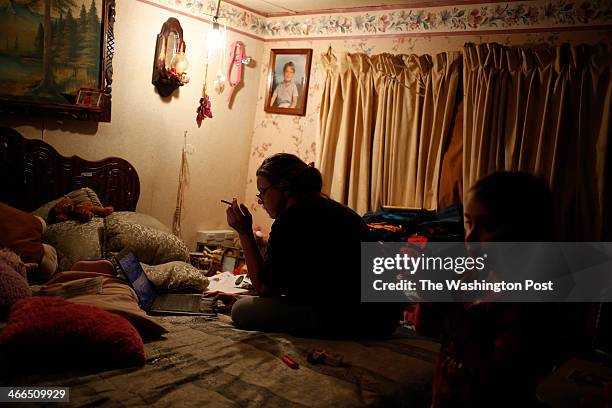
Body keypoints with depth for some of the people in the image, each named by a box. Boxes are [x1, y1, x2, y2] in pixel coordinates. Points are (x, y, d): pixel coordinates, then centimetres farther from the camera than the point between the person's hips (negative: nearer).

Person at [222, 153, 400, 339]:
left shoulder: (293, 218, -11)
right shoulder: (329, 207, 18)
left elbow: (264, 288, -2)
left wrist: (245, 233, 0)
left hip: (349, 321, -10)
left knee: (241, 310, -7)